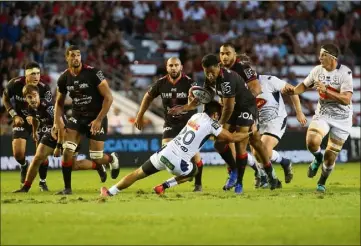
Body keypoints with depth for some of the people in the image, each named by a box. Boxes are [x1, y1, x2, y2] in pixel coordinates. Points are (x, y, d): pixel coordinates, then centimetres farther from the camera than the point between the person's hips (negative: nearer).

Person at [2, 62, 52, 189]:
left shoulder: (44, 88, -23)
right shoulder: (15, 84, -19)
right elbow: (5, 98, 0)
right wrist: (14, 115, -9)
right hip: (21, 120, 1)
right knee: (18, 153, -11)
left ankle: (42, 181, 16)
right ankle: (24, 166, 27)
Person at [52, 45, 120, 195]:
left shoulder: (93, 73, -18)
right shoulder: (64, 78, -4)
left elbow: (108, 97, -15)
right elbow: (59, 102, 11)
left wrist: (99, 120, -19)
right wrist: (57, 122, -4)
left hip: (96, 118, -4)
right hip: (77, 117, 4)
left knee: (96, 159, -4)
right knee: (67, 151, -14)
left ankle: (112, 159, 33)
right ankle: (67, 188, -3)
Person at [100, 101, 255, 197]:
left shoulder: (195, 116, 18)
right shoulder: (211, 124, -1)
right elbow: (232, 138, 6)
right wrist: (249, 133, 19)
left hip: (165, 152, 5)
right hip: (176, 161, -5)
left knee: (138, 174, 16)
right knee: (192, 172, 27)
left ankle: (110, 192, 12)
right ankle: (163, 187, 11)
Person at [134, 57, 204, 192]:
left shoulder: (189, 82, -17)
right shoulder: (161, 83, -6)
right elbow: (148, 97, 11)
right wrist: (139, 116, 15)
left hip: (189, 121, -3)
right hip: (171, 122, 3)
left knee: (194, 152, -9)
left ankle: (198, 183, 9)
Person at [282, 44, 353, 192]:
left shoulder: (345, 73, -19)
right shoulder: (317, 70, -4)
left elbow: (346, 99, -27)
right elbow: (305, 85, 14)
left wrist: (326, 91, -35)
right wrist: (293, 91, -6)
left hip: (341, 119, -3)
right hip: (322, 114, 3)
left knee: (330, 156, 3)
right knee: (312, 142, -26)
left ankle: (322, 182, 31)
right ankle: (318, 158, 10)